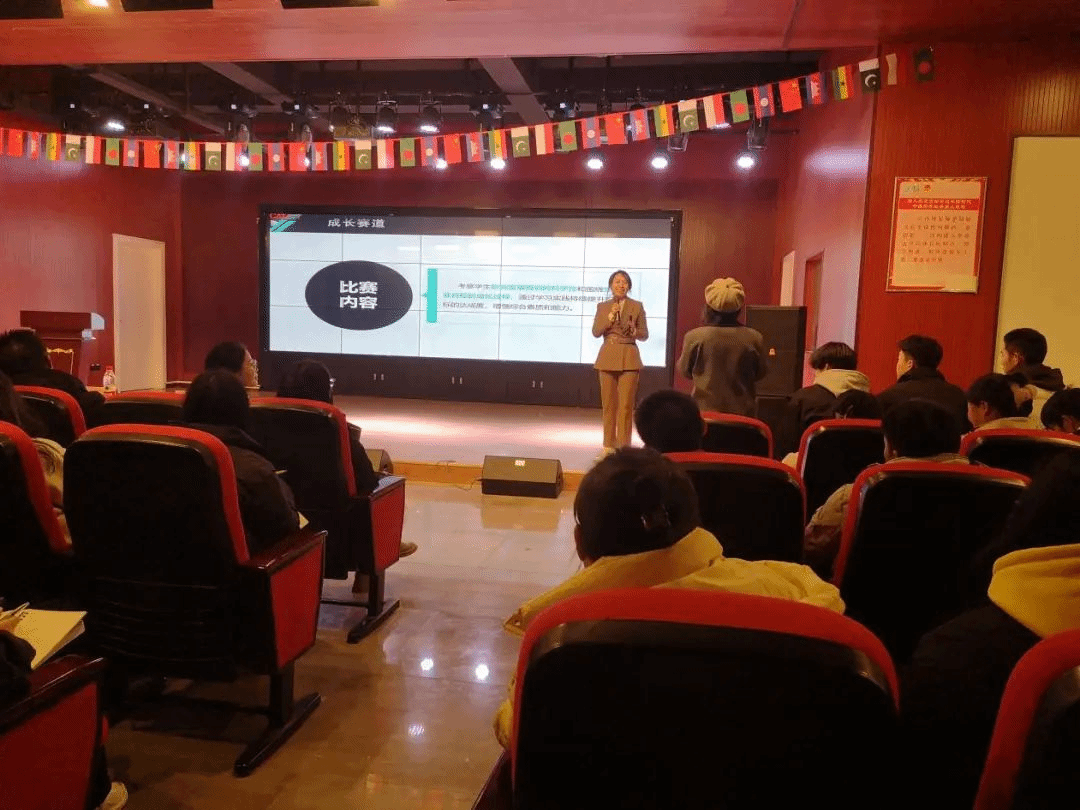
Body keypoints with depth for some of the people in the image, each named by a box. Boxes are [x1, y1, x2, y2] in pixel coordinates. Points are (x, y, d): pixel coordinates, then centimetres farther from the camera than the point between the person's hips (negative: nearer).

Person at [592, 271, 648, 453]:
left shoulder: (637, 306, 3)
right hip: (608, 357, 2)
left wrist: (634, 331, -16)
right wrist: (610, 317, -13)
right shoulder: (602, 306, 7)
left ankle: (624, 446, -1)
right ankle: (609, 445, 15)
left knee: (626, 405, -6)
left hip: (629, 358, -2)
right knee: (608, 404, 6)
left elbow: (644, 334, 5)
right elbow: (596, 332, -2)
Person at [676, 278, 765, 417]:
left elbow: (684, 371, 3)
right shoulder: (754, 338, -7)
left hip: (705, 412, -1)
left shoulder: (695, 337, -12)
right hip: (743, 413, 1)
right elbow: (759, 373, 7)